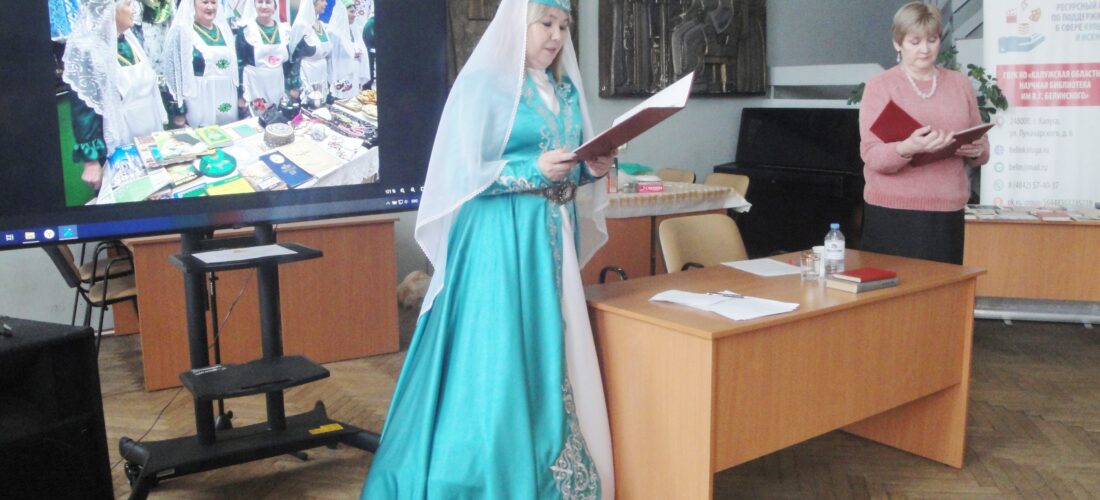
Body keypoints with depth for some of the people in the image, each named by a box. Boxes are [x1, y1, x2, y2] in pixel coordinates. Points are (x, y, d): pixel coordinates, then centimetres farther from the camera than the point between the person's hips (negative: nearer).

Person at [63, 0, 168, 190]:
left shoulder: (129, 39, 4)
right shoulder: (87, 50, -18)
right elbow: (83, 108, -19)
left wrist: (161, 123, 16)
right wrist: (91, 160, -22)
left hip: (149, 136, 7)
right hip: (119, 146, -7)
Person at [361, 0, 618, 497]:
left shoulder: (566, 89, 15)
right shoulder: (483, 83, -7)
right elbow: (461, 172, -13)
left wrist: (592, 169, -2)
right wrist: (534, 170, -21)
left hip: (554, 236, 7)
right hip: (501, 239, -7)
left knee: (552, 356, 10)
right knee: (499, 357, -5)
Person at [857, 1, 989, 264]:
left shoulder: (960, 83, 12)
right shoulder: (880, 85, 1)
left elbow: (982, 148, 16)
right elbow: (871, 155, -9)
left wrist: (976, 150, -8)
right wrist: (907, 148, -28)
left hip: (948, 213, 3)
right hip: (893, 215, -3)